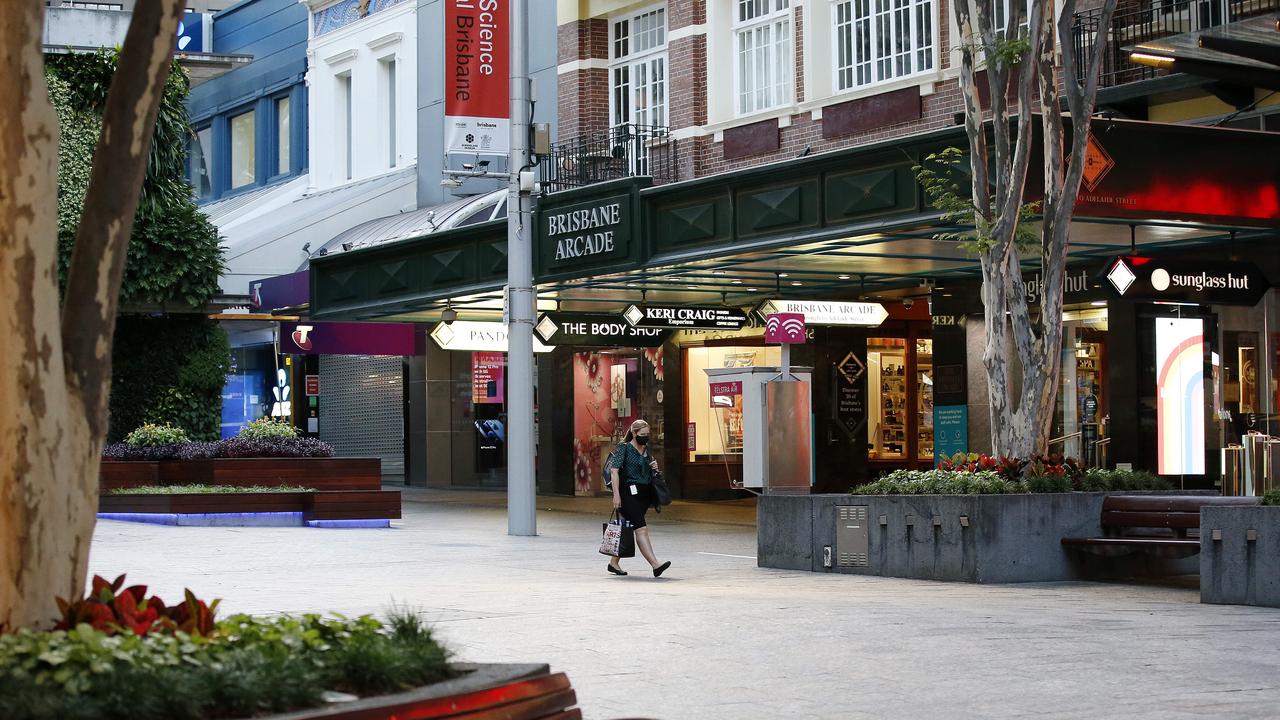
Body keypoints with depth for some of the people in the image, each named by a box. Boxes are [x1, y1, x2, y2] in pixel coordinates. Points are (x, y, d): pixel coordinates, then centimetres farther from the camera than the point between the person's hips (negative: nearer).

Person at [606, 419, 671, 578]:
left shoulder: (647, 449, 16)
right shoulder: (623, 448, -5)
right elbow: (614, 471, -12)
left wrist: (654, 468, 4)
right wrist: (616, 495, -20)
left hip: (644, 493, 8)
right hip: (629, 493, -8)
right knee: (641, 529, -16)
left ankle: (614, 562, 24)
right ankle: (655, 565, -27)